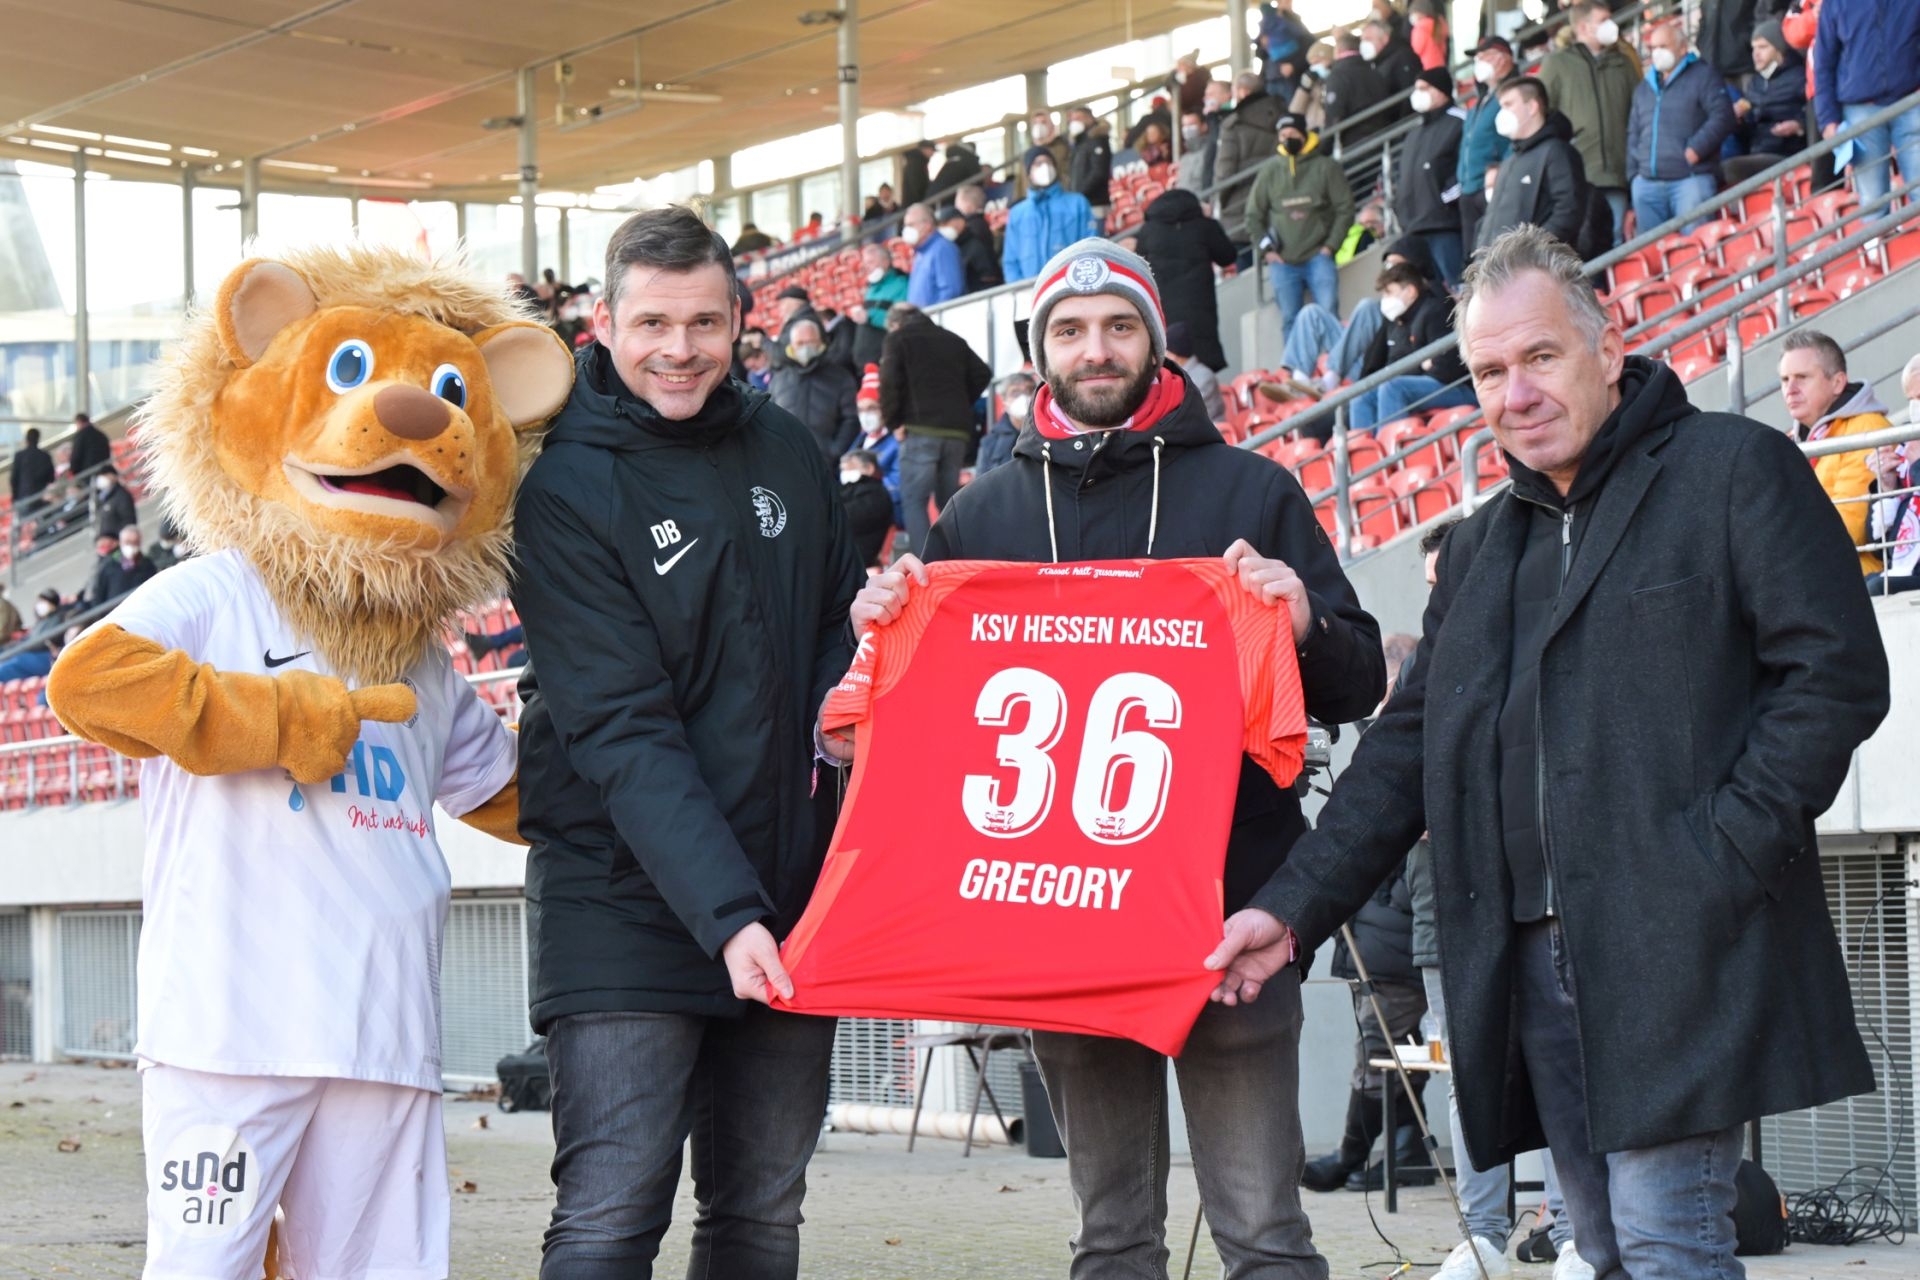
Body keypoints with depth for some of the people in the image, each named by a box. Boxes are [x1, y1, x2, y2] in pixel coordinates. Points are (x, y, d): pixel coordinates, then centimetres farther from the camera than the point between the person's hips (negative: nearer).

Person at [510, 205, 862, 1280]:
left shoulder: (789, 452, 7)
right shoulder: (566, 492, -10)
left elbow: (840, 620, 22)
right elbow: (624, 733, -18)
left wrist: (843, 689, -3)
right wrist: (724, 912, -27)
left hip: (790, 889, 6)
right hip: (630, 900, -5)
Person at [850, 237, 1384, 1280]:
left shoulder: (1248, 491, 7)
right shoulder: (983, 514, 14)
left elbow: (1358, 686, 5)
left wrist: (1305, 625, -16)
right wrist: (886, 627, -2)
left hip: (1228, 912, -3)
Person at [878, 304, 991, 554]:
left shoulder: (898, 338, 5)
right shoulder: (954, 340, 20)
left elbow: (889, 383, -6)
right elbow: (982, 374, 13)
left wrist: (893, 422, 1)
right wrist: (961, 406, 16)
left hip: (921, 430, -5)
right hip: (958, 431, 5)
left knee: (913, 501, -5)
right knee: (948, 501, 13)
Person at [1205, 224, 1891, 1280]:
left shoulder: (1736, 470, 1)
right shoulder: (1479, 549, 21)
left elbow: (1833, 675, -7)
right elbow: (1404, 752, 20)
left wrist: (1723, 856, -15)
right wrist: (1293, 907, 10)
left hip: (1678, 948, -6)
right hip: (1529, 960, 6)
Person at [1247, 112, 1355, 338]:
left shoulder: (1326, 167, 0)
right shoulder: (1269, 171, 7)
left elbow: (1345, 209, 0)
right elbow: (1253, 215, 13)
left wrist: (1330, 246, -6)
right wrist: (1266, 249, 3)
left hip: (1318, 257, -2)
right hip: (1282, 262, 2)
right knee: (1290, 320, 3)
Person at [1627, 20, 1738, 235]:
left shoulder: (1703, 76, 4)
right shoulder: (1644, 87, 24)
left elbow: (1722, 117, -7)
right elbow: (1633, 135, 25)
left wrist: (1695, 150, -15)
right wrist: (1633, 174, 16)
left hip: (1690, 179, -6)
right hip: (1647, 183, 6)